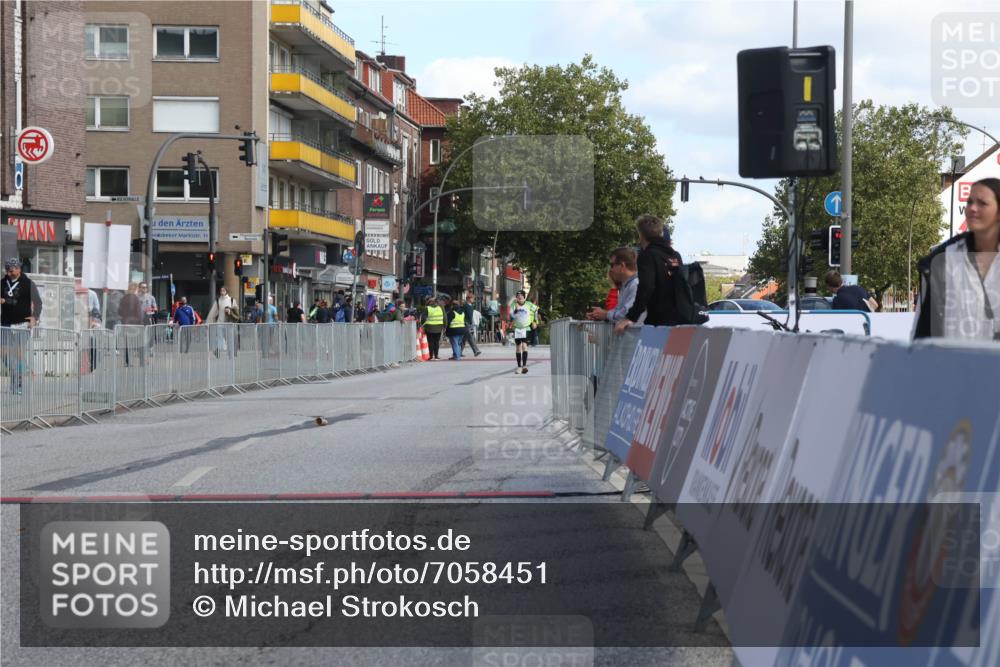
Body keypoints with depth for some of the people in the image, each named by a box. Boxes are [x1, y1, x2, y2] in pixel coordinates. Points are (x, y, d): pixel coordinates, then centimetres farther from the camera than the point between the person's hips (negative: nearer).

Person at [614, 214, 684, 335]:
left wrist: (631, 317, -21)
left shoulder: (647, 255, -6)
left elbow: (645, 288, -20)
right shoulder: (675, 255, 16)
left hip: (660, 322, -7)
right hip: (679, 320, 7)